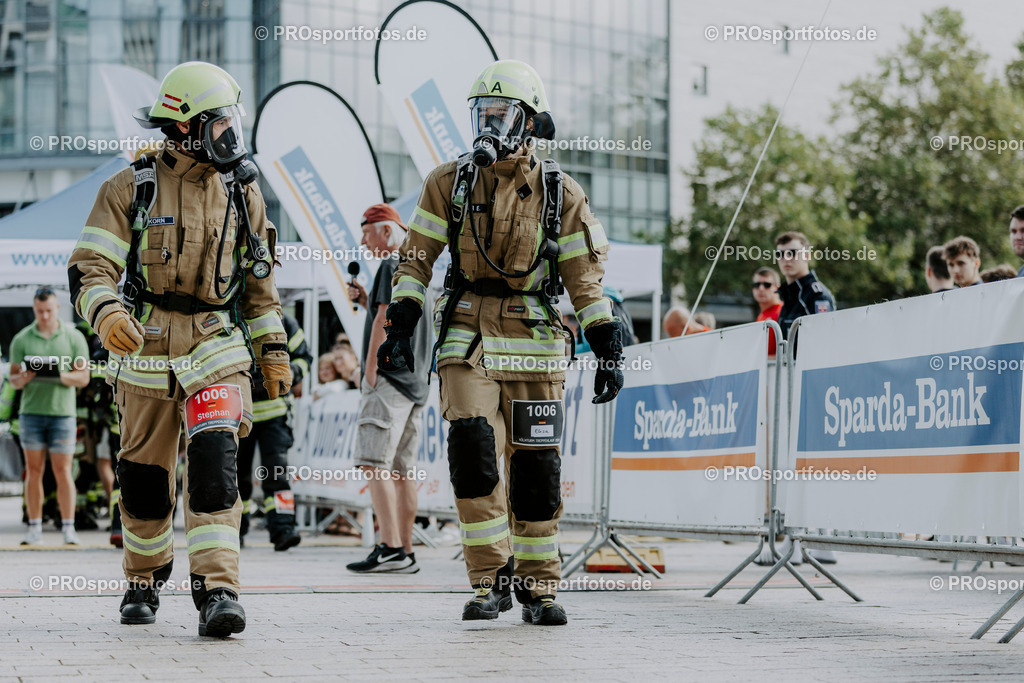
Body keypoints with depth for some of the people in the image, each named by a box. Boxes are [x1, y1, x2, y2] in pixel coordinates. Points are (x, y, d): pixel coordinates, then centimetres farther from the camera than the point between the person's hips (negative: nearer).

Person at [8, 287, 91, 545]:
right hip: (31, 411, 1)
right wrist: (24, 378, -16)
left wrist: (61, 376, -18)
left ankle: (68, 528, 0)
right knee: (33, 471, 2)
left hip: (62, 411, -1)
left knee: (62, 471, -3)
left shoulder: (74, 338, 3)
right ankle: (34, 528, 6)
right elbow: (13, 379, 7)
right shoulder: (21, 339, 7)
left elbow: (83, 377, 0)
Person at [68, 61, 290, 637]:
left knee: (214, 461, -18)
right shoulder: (131, 189, -4)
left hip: (217, 348, 1)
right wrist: (106, 314, -29)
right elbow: (90, 265, -9)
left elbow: (259, 279, 15)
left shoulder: (241, 192, 6)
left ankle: (218, 590, -21)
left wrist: (274, 350, 13)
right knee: (145, 476, 9)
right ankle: (145, 580, 32)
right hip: (146, 350, 0)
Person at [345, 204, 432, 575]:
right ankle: (405, 552, 7)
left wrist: (369, 372, -13)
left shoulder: (391, 266, -6)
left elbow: (384, 321, -15)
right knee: (402, 469, 8)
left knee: (373, 461, -15)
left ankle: (390, 547, -24)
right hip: (415, 383, 10)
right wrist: (365, 300, 19)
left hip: (389, 378, -10)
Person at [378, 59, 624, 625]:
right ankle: (492, 580, -3)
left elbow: (585, 276, 5)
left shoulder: (561, 195, 3)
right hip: (467, 340, 0)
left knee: (536, 468, 2)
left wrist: (609, 350, 1)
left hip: (535, 344, 0)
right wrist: (399, 329, -2)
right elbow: (416, 259, 6)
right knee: (473, 455, -14)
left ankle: (539, 587, 15)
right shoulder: (449, 184, 4)